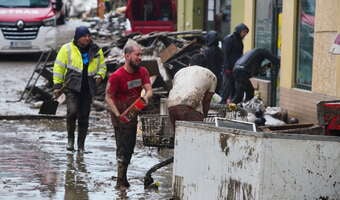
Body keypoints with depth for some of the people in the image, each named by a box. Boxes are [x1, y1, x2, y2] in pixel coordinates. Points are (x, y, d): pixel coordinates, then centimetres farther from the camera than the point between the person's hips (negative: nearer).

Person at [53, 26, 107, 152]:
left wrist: (100, 76, 0)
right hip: (72, 87, -3)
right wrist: (57, 85, 0)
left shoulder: (96, 51, 10)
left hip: (88, 89, 3)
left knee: (84, 117, 5)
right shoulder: (67, 49, 1)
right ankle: (70, 138, 1)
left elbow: (102, 66, 22)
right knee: (72, 111, -22)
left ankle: (81, 145, 16)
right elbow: (58, 67, 4)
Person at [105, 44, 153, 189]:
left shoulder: (142, 72, -1)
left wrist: (146, 96, -34)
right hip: (120, 114, -7)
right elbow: (108, 97, -16)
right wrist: (117, 114, -28)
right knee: (123, 147, -9)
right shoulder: (117, 76, -20)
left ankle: (122, 178, 30)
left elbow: (149, 89, -9)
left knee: (130, 146, 16)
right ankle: (121, 182, -3)